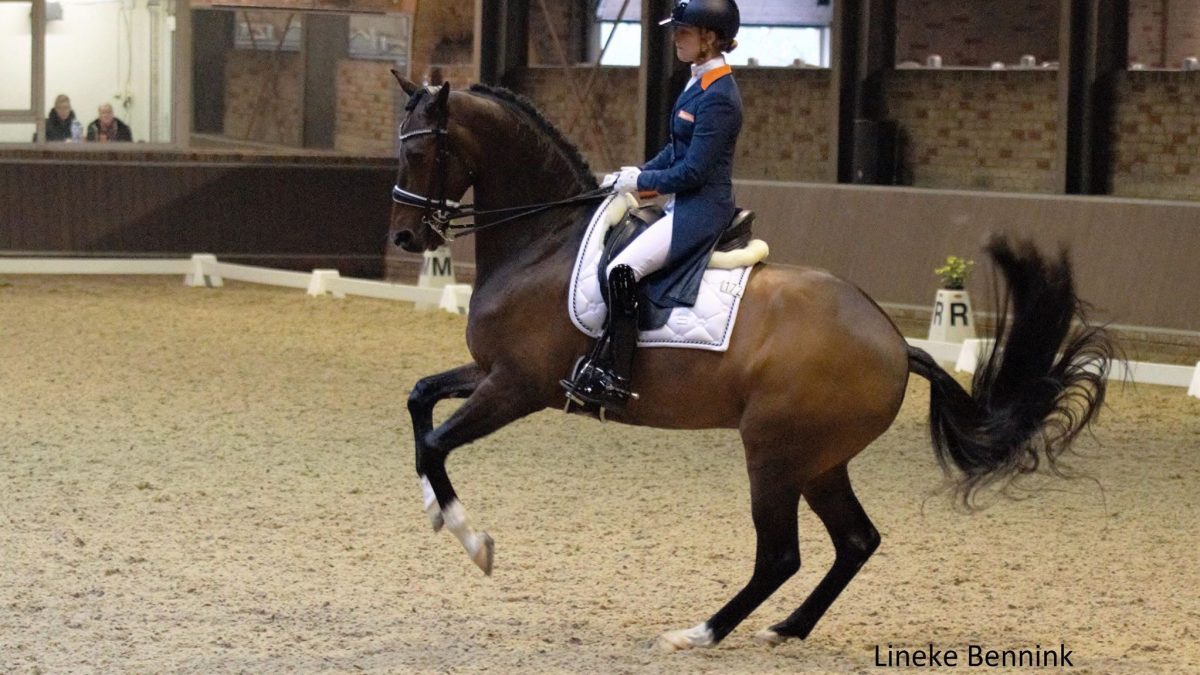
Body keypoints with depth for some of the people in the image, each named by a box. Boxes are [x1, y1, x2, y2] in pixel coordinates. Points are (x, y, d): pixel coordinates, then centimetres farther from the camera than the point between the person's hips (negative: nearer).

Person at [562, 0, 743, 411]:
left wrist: (641, 181, -11)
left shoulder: (717, 98, -19)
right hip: (684, 205, 11)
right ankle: (602, 358, 21)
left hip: (701, 208, -11)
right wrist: (634, 174, 9)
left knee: (623, 269, -25)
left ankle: (613, 381, -24)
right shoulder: (700, 84, 12)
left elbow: (692, 171, -21)